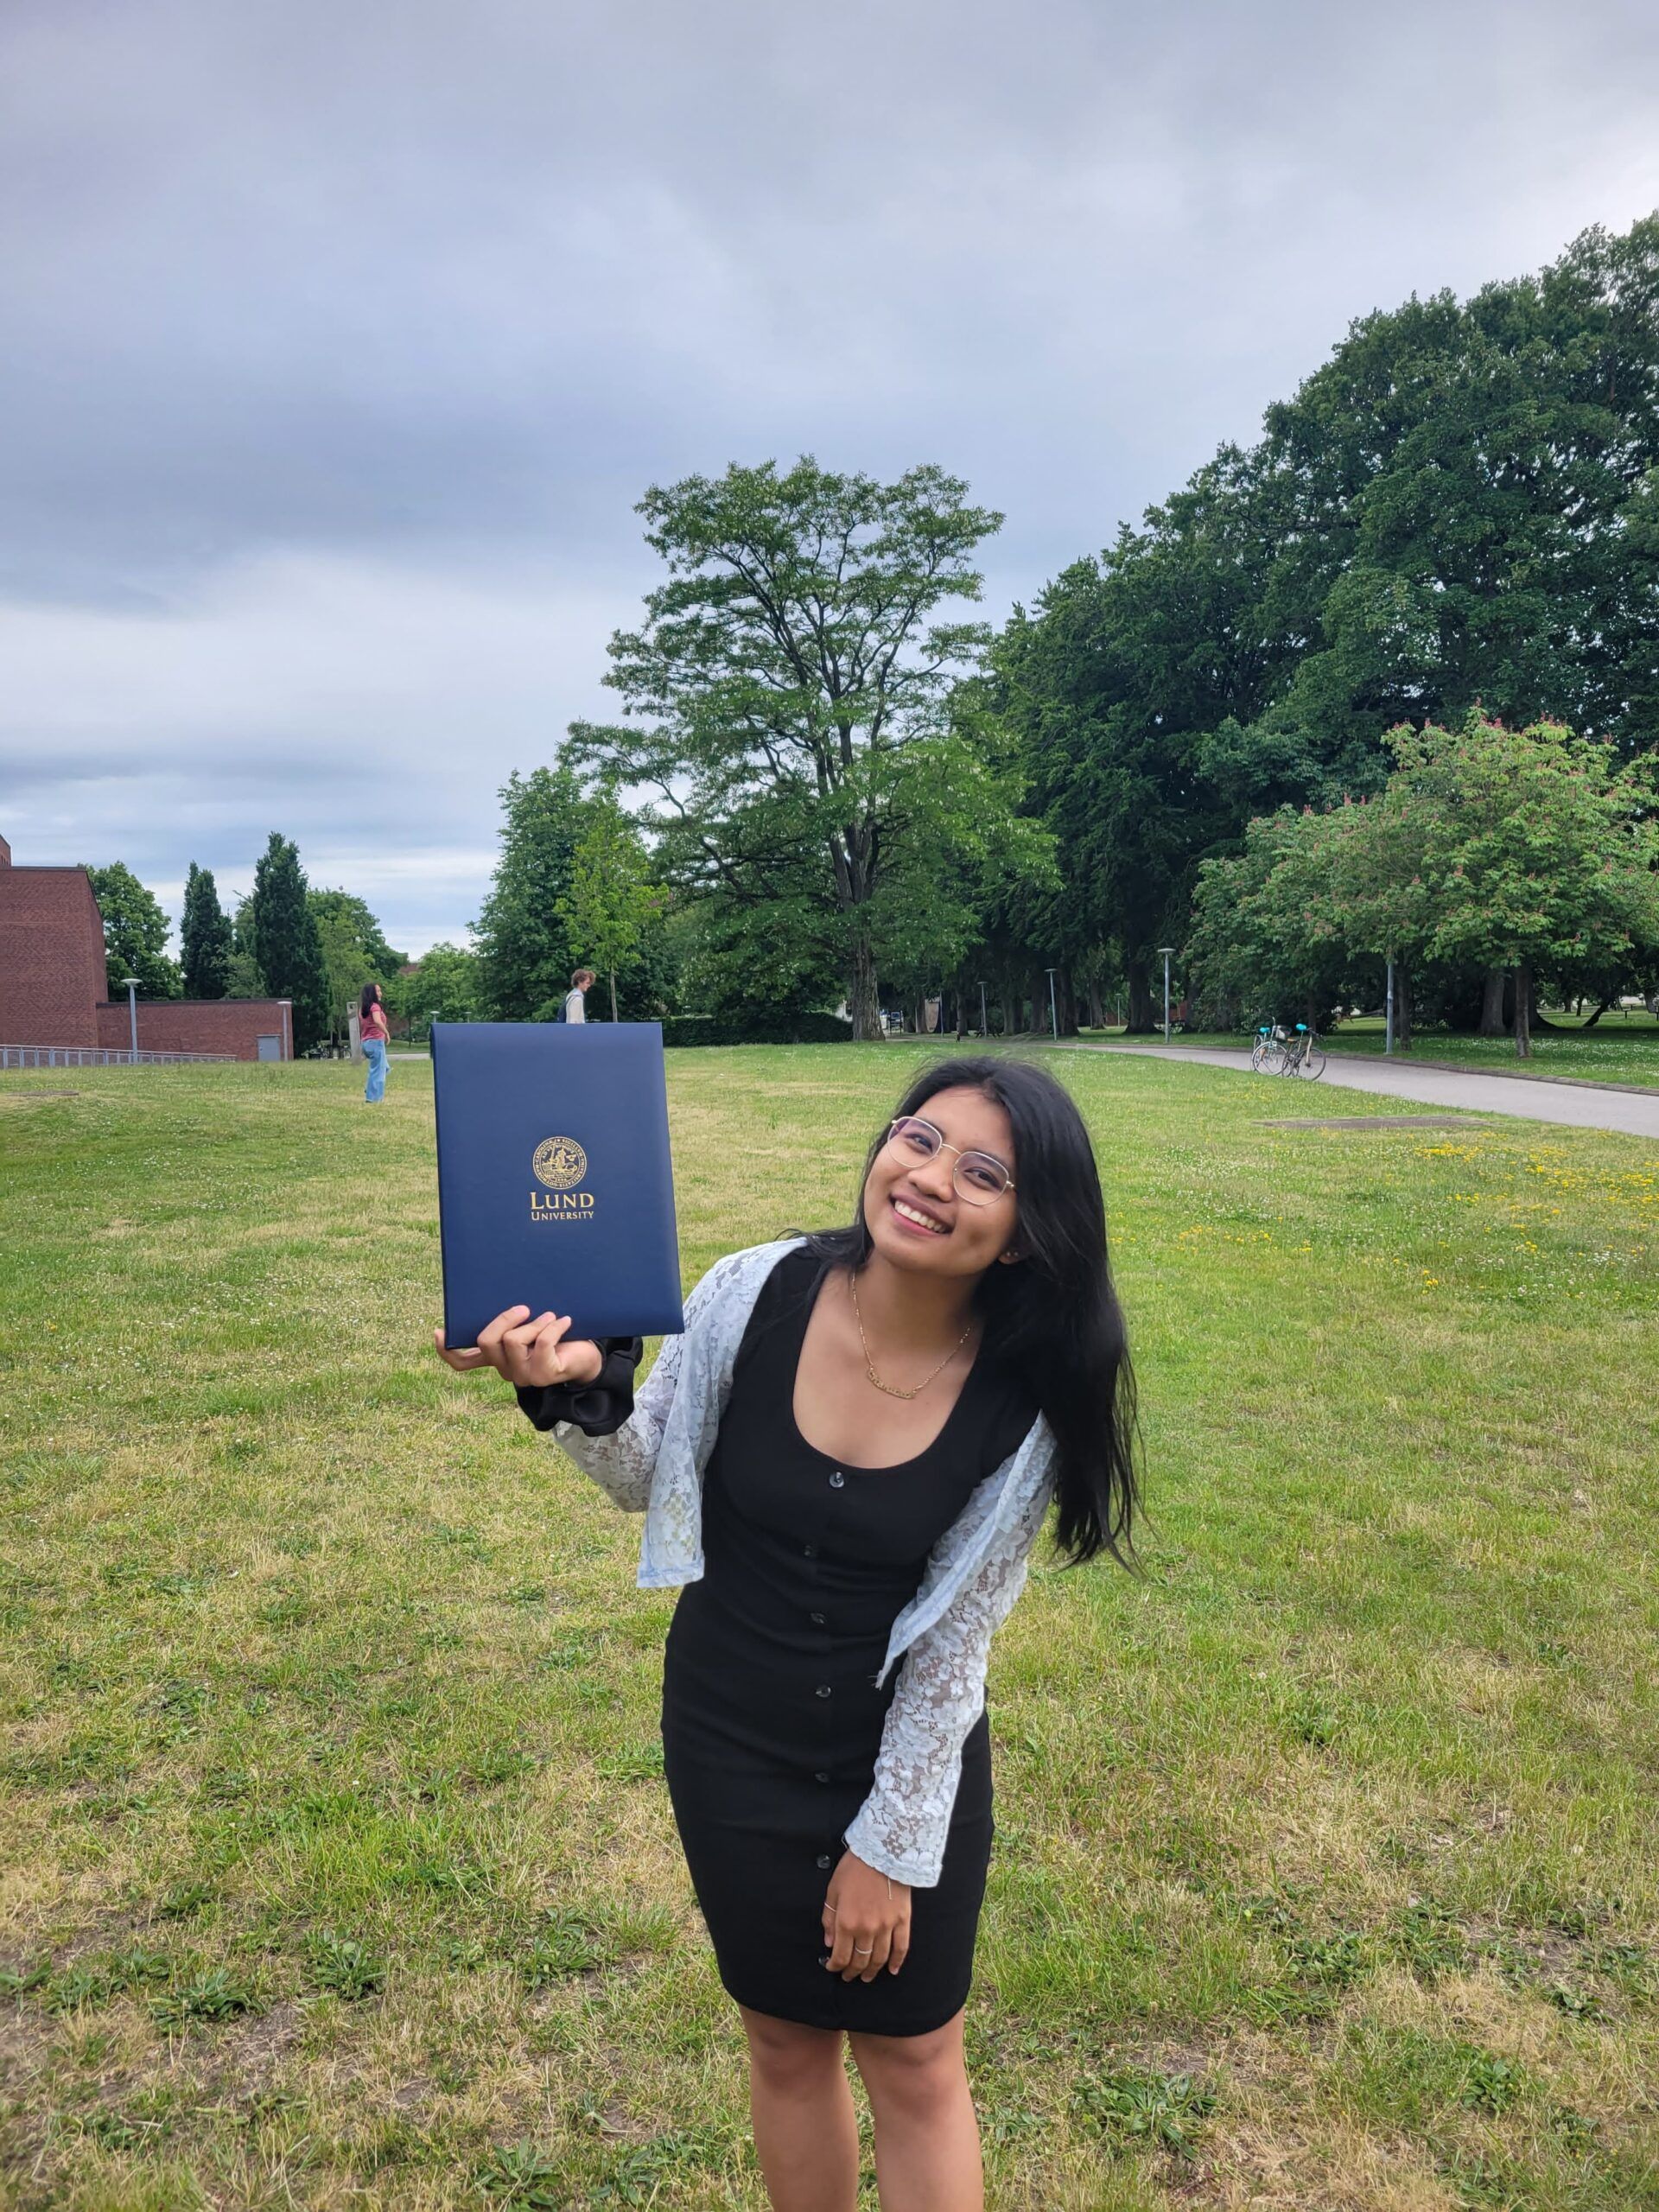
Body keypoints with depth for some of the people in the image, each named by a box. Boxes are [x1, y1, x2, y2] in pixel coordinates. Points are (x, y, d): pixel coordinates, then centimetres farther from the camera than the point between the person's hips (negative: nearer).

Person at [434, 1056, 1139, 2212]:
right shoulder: (756, 1294, -21)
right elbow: (647, 1478, -4)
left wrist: (890, 1845, -4)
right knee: (788, 2042, 21)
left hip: (912, 1759, -1)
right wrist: (583, 1390, -25)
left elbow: (954, 1643, -11)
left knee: (916, 2063, 16)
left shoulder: (1023, 1400, -21)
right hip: (733, 1749, 1)